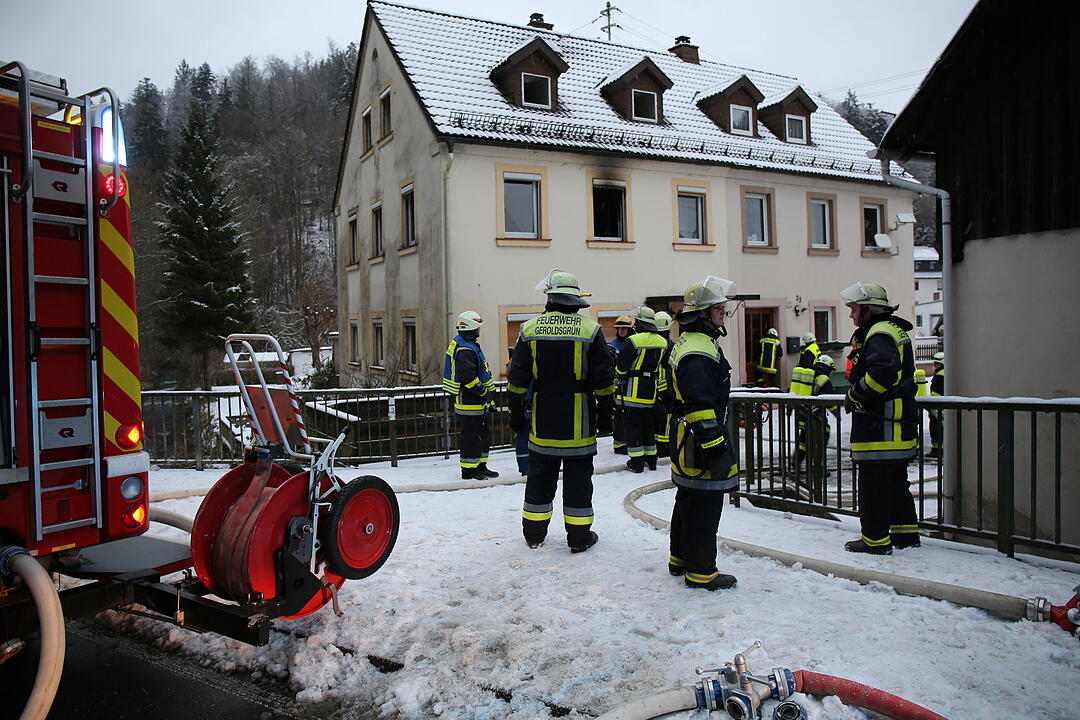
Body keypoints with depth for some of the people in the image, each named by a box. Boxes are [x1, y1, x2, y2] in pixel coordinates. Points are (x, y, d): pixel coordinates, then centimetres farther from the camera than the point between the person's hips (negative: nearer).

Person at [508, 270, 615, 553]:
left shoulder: (530, 329, 0)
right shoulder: (590, 329, -6)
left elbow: (517, 379, 1)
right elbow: (604, 380, -5)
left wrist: (516, 413, 10)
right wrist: (605, 413, 5)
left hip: (542, 422, 2)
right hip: (579, 423, -2)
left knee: (539, 477, 12)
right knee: (578, 477, 7)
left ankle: (534, 533, 22)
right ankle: (579, 537, 14)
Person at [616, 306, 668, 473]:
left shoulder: (633, 341, -16)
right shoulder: (662, 343, 6)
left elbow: (620, 368, -12)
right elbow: (663, 370, 15)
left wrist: (618, 374, 8)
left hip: (634, 392, -6)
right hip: (652, 393, 6)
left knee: (632, 426, 2)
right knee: (648, 425, 17)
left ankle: (636, 463, 4)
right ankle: (651, 459, 23)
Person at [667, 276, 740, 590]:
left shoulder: (688, 344, 15)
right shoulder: (698, 353, -21)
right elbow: (701, 406, -27)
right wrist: (716, 448, -25)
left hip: (686, 444, 11)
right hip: (699, 445, -11)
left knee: (688, 500, 20)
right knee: (705, 506, -2)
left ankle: (681, 559, 33)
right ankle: (701, 572, 7)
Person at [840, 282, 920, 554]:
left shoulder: (880, 333, -14)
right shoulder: (895, 330, 19)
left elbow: (882, 372, -28)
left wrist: (854, 395, -18)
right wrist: (859, 343, 11)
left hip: (880, 426, -11)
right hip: (899, 423, 11)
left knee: (872, 483, -3)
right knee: (895, 481, 19)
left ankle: (876, 539, 4)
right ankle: (906, 532, 28)